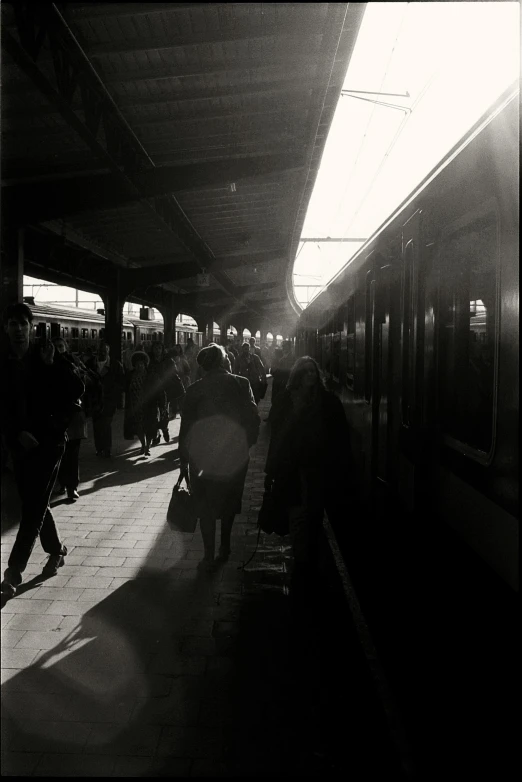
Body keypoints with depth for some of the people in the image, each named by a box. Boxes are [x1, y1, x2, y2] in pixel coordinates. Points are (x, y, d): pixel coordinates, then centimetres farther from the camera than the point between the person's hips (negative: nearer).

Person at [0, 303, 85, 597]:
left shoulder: (48, 356, -3)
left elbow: (77, 390, -11)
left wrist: (53, 365, -21)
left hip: (49, 440, -4)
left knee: (34, 506, -5)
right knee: (34, 504, 13)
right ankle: (56, 549, 34)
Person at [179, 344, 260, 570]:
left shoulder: (195, 390, -7)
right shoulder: (241, 384, -7)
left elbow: (185, 427, -6)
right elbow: (253, 418, -9)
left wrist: (184, 460, 3)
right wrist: (246, 444, 6)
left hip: (202, 456, -1)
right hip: (235, 454, 2)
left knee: (206, 507, 11)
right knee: (228, 501, 20)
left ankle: (209, 556, 14)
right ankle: (225, 548, 31)